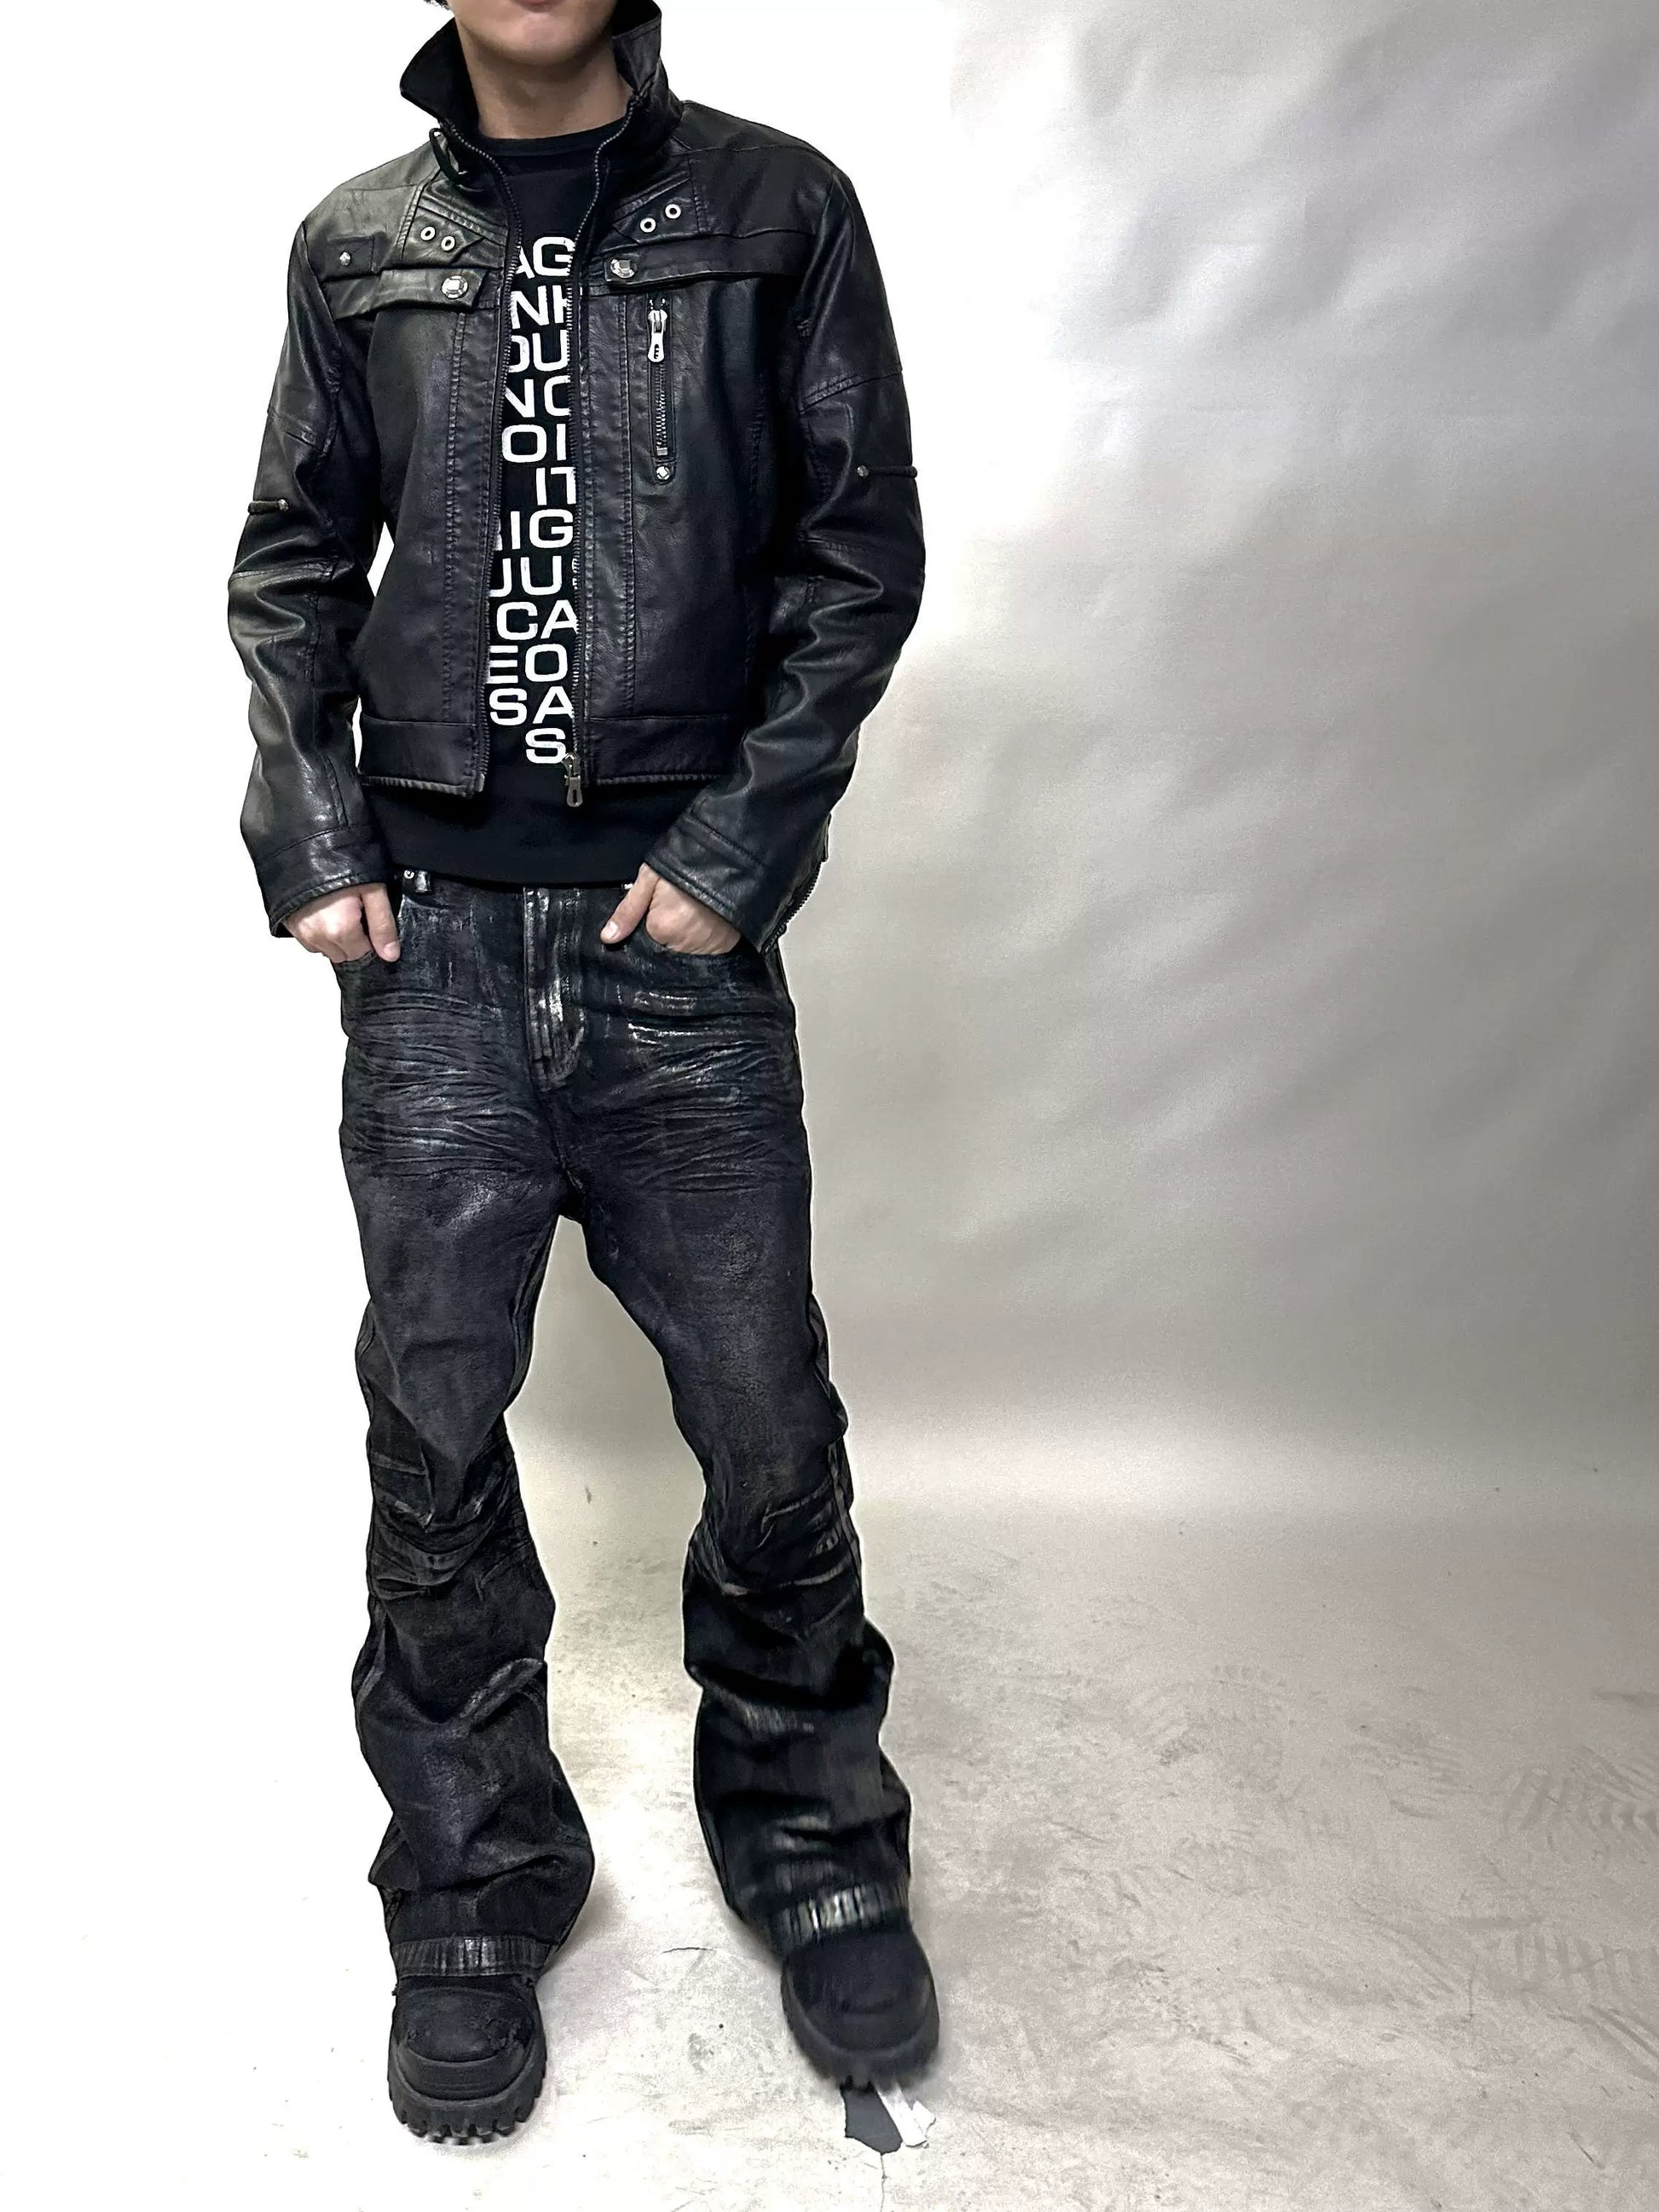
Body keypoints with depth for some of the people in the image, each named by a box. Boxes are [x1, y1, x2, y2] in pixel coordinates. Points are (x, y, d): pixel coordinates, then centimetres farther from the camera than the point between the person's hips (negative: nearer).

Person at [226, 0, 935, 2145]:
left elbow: (861, 548, 2)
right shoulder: (356, 244, 12)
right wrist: (309, 840, 2)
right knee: (433, 1427, 6)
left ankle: (814, 1842, 29)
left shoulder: (778, 212, 6)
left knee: (768, 1419, 4)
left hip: (678, 930, -1)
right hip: (427, 929, 2)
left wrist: (740, 848, -8)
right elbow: (292, 561, 15)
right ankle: (473, 1890, 26)